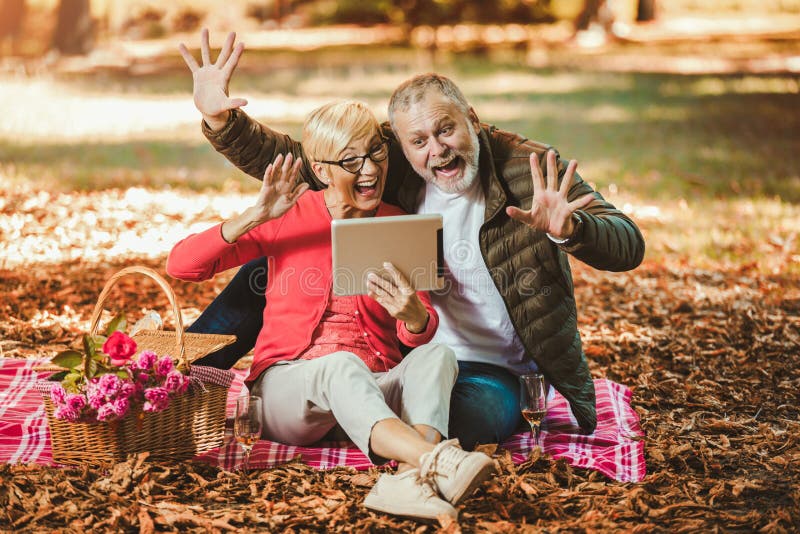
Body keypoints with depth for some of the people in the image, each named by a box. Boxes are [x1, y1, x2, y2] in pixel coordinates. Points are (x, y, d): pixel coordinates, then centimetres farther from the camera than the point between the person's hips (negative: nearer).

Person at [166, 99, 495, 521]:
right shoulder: (291, 214, 0)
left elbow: (420, 337, 2)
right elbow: (180, 265, -7)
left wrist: (412, 314, -22)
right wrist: (256, 216, -19)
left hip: (375, 390, 3)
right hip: (288, 387, -3)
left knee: (437, 356, -28)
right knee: (342, 366, -37)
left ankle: (409, 477, -54)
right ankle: (438, 461, -59)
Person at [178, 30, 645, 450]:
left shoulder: (530, 168, -15)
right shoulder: (389, 165, -5)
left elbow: (629, 246, -22)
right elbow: (287, 159, -4)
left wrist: (568, 229, -44)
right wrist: (220, 120, -22)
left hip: (489, 372, -3)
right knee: (272, 270, -2)